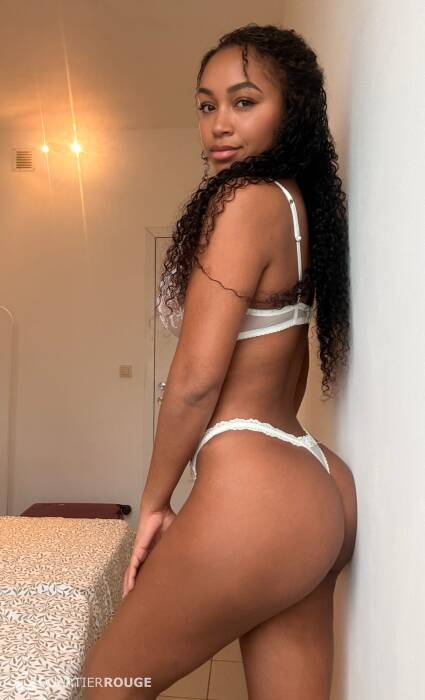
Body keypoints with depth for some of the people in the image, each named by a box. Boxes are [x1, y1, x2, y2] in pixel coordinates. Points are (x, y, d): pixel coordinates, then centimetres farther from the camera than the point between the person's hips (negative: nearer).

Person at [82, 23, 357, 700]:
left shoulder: (246, 199, -13)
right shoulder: (301, 204, 14)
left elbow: (196, 375, -17)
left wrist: (154, 502, -3)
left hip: (253, 493, -9)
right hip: (314, 488, 9)